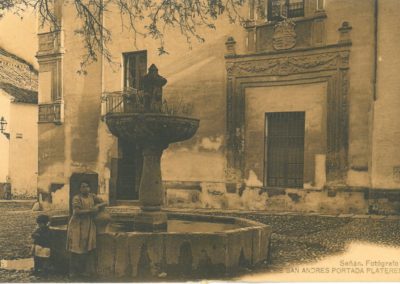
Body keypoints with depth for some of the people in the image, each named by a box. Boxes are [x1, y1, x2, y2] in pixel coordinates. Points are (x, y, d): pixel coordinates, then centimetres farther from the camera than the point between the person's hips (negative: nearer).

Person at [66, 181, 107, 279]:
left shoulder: (92, 196, 10)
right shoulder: (76, 198, -7)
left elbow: (104, 203, 15)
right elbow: (77, 211, -19)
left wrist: (98, 205, -5)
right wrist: (90, 210, -19)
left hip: (89, 226, 5)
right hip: (78, 226, -5)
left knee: (88, 248, 1)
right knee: (77, 248, -3)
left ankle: (85, 271, 9)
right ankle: (74, 271, 5)